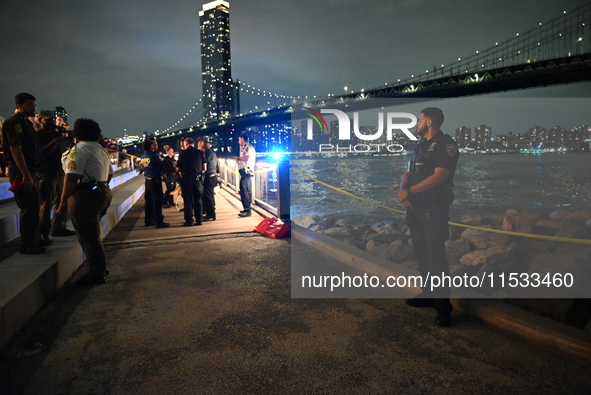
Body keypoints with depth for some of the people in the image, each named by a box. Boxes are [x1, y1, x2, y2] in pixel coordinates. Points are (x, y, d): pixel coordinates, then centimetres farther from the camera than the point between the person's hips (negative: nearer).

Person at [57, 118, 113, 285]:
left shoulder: (79, 149, -10)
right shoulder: (101, 150, 18)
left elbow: (72, 177, -18)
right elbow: (109, 174, 23)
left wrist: (63, 201, -13)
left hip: (85, 197, -9)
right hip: (101, 194, 9)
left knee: (88, 237, -2)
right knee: (93, 235, 19)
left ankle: (96, 276, 4)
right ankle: (100, 268, 27)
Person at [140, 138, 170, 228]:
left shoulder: (143, 157, 7)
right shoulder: (153, 156, -16)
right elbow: (161, 166, -9)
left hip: (147, 180, 8)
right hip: (155, 180, -8)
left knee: (148, 200, 13)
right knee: (157, 200, -4)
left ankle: (148, 220, 20)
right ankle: (158, 221, -2)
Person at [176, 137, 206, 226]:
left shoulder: (183, 153, -3)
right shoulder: (200, 153, 3)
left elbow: (178, 168, 0)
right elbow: (204, 168, 3)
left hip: (186, 179, -2)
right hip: (198, 178, 2)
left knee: (188, 200, 5)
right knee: (198, 199, 12)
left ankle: (189, 220, 6)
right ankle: (199, 219, 13)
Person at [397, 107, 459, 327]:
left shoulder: (446, 144, -8)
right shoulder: (421, 146, 17)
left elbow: (438, 177, -19)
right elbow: (408, 174, 15)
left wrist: (409, 191, -15)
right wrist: (402, 192, -6)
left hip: (434, 208, -8)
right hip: (415, 207, 8)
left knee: (435, 255, -7)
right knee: (421, 253, 12)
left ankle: (443, 304, 3)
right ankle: (428, 294, 25)